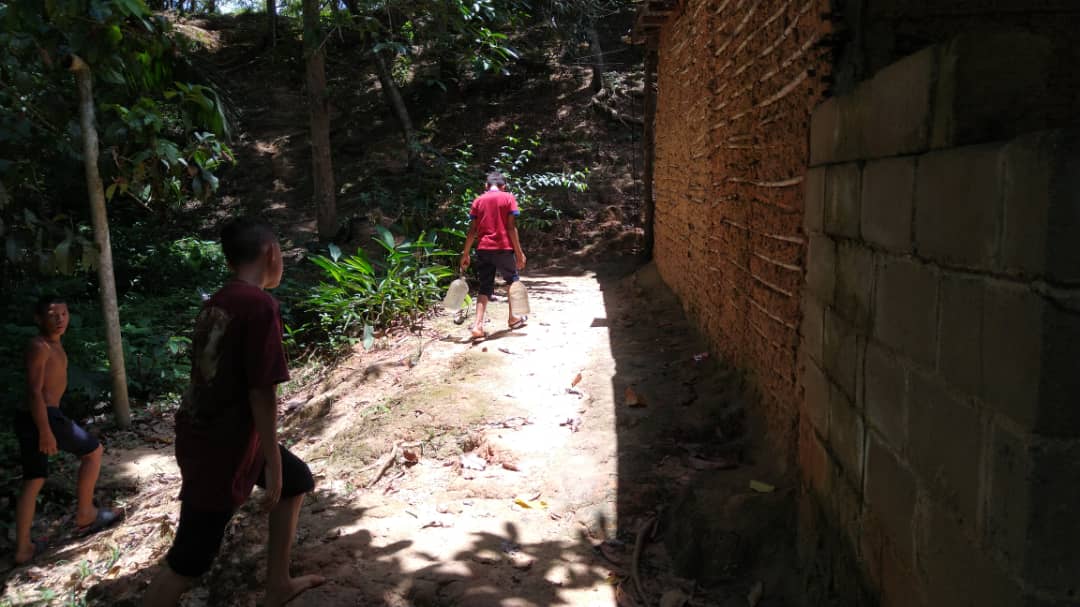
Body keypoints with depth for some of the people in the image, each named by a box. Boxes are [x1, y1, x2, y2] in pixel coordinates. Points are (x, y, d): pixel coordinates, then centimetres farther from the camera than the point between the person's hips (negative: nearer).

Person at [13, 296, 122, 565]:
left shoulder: (54, 345, 15)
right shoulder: (39, 346, -15)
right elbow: (35, 391, -20)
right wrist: (46, 431, -23)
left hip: (27, 419, 10)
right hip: (42, 417, -10)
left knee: (33, 481, 12)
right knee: (93, 451, 5)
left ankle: (23, 549, 17)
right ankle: (85, 515, 16)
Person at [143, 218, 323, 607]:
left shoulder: (216, 303, 6)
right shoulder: (260, 305, -21)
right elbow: (261, 392, -22)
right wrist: (273, 465, -14)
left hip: (206, 434, 10)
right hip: (221, 448, -10)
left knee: (297, 481, 24)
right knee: (190, 560, 2)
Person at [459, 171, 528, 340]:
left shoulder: (478, 200, 9)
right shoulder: (508, 198, 1)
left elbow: (472, 229, 5)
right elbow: (511, 227, -6)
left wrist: (465, 254, 8)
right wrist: (519, 252, -4)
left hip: (483, 249, 3)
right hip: (504, 248, -3)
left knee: (485, 287, 7)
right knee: (512, 280, 20)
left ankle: (478, 325, -7)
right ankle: (512, 318, 30)